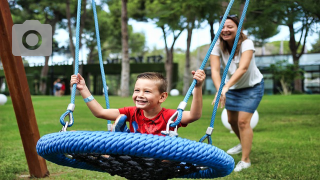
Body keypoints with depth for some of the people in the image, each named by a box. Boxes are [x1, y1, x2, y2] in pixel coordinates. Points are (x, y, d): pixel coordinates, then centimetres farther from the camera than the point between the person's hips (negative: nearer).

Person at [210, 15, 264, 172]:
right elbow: (215, 70, -32)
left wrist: (226, 86, -58)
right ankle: (243, 144, 47)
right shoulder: (217, 47, -19)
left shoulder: (246, 44, -30)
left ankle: (245, 160, -2)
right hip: (233, 88, 5)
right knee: (232, 120, 17)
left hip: (252, 86, -5)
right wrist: (219, 89, -51)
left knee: (243, 121, -15)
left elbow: (243, 68, -44)